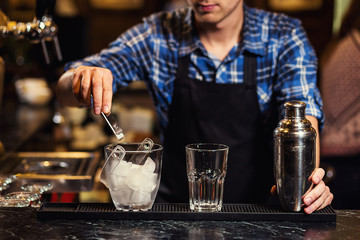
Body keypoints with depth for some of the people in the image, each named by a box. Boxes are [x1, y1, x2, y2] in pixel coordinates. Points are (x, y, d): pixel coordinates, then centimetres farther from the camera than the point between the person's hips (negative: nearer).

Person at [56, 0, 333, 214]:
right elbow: (66, 90, -4)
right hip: (175, 209, 0)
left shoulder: (284, 37, -3)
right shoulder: (158, 34, -2)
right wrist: (83, 79, -30)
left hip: (255, 213, 1)